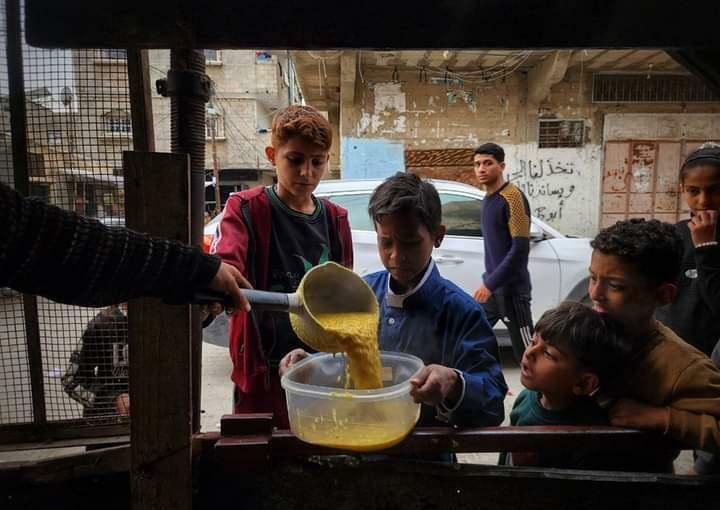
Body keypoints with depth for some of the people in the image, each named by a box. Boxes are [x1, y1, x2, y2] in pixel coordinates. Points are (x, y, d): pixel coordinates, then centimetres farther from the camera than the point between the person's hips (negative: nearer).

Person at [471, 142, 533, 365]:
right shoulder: (487, 199, 10)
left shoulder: (513, 197, -15)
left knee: (525, 352, 0)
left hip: (512, 288, -8)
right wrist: (488, 281, 16)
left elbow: (520, 248, -20)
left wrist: (491, 283, -19)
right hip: (491, 286, 8)